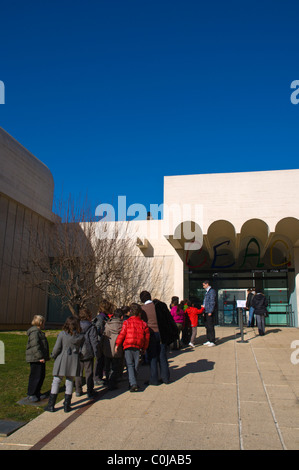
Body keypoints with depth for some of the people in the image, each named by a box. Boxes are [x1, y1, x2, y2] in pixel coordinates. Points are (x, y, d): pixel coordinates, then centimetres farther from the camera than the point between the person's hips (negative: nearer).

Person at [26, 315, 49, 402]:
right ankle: (30, 394, 5)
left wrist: (45, 356, 25)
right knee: (35, 376, -5)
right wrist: (40, 357, -24)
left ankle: (36, 393, 25)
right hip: (36, 359, -11)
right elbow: (35, 346, -24)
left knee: (41, 376, 15)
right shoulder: (35, 332, -16)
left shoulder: (39, 332, 18)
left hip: (40, 359, 11)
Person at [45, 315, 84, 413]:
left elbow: (56, 348, -8)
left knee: (56, 382, 9)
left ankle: (51, 405, 14)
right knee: (69, 382, 11)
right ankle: (67, 406, 16)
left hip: (61, 360, -2)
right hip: (73, 361, 2)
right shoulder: (81, 336, -3)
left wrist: (53, 356, 9)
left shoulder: (62, 334, -9)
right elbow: (80, 349, 2)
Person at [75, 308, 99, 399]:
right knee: (89, 372, 5)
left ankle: (78, 391, 19)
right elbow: (94, 341, -11)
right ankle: (90, 392, 8)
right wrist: (96, 352, -5)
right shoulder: (91, 327, -10)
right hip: (88, 353, -4)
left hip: (77, 353, 4)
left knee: (78, 372, 14)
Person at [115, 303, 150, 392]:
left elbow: (122, 334, -6)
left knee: (130, 365, 3)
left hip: (128, 346, -2)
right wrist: (144, 348, 20)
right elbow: (147, 336, 9)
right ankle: (134, 382, 22)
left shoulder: (127, 322, -2)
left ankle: (133, 384, -7)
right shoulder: (143, 323, 5)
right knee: (135, 365, 14)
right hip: (138, 347, 2)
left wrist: (117, 344, 2)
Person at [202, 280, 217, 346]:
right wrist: (203, 306, 18)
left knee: (210, 327, -6)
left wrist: (210, 312, -20)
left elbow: (212, 302, -16)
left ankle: (212, 341, -1)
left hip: (210, 312, -9)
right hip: (206, 312, 9)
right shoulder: (207, 291, 18)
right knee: (207, 326, 12)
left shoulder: (212, 291, -11)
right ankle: (208, 340, 19)